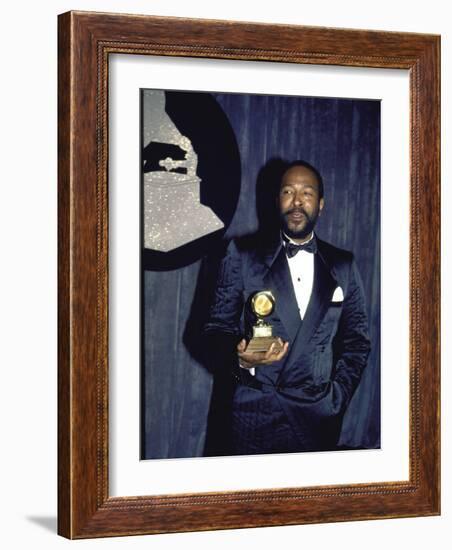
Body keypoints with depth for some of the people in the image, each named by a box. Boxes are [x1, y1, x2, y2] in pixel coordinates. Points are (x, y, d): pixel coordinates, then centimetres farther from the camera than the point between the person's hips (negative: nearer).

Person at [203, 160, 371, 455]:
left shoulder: (344, 265, 8)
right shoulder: (243, 256, 2)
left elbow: (357, 339, 11)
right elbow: (218, 326, 2)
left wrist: (338, 398, 0)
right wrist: (239, 357, -18)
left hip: (321, 417, 2)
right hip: (256, 411, -1)